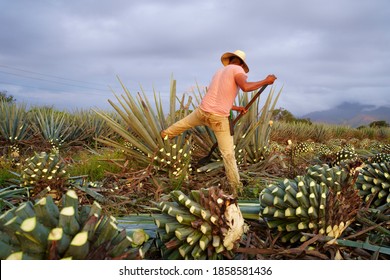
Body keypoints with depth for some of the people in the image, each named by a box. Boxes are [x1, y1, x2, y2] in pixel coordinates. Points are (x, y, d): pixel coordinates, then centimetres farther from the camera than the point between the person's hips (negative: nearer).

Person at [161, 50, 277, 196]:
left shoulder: (219, 71, 19)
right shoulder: (237, 69, -3)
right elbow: (245, 87, -24)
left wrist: (236, 108, 23)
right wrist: (265, 81, -11)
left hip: (203, 110, 6)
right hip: (219, 118, -6)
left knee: (184, 123, 35)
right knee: (228, 153, 4)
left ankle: (164, 134, 58)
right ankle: (236, 186, 12)